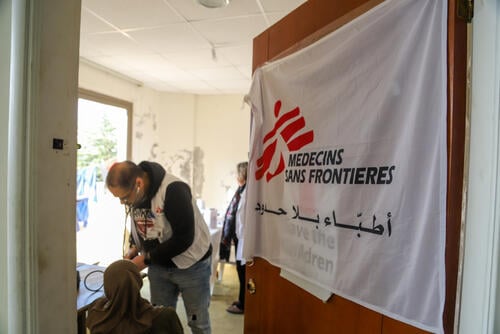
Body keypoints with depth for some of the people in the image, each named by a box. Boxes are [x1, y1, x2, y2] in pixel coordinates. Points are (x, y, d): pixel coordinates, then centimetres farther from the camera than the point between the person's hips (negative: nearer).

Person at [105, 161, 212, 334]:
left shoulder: (173, 190, -29)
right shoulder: (132, 192, -6)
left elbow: (184, 238, -28)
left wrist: (147, 258, -22)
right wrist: (134, 248, -5)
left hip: (191, 264, -6)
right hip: (158, 265, 6)